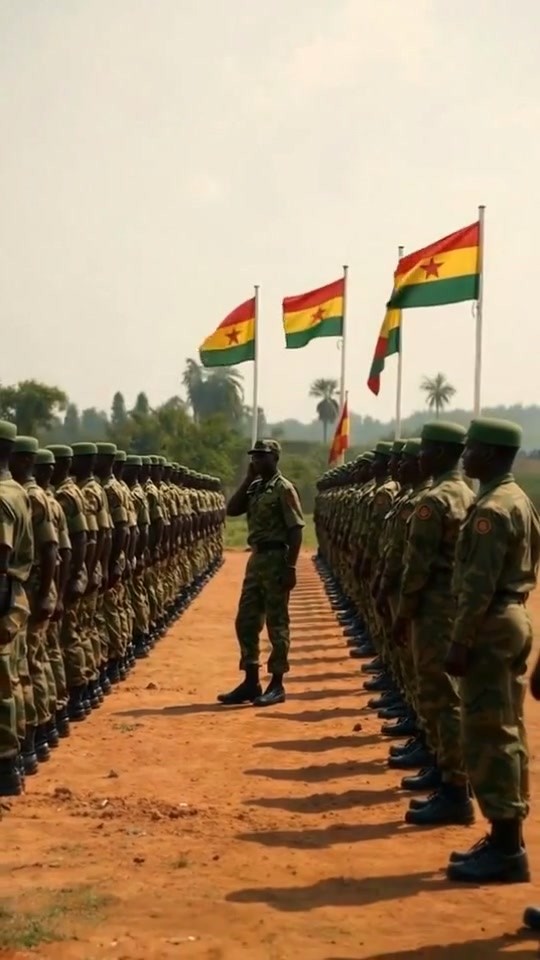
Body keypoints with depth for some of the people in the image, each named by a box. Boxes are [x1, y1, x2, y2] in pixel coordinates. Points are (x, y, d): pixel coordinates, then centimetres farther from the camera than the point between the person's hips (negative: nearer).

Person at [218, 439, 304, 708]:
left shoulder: (283, 489, -11)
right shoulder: (255, 488, 13)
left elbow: (295, 530, -15)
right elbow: (231, 510, 5)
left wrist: (290, 567, -21)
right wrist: (248, 478, 2)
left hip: (276, 559, -8)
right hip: (256, 558, 8)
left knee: (276, 623, -2)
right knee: (246, 621, 10)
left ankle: (277, 685, 5)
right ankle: (250, 682, 18)